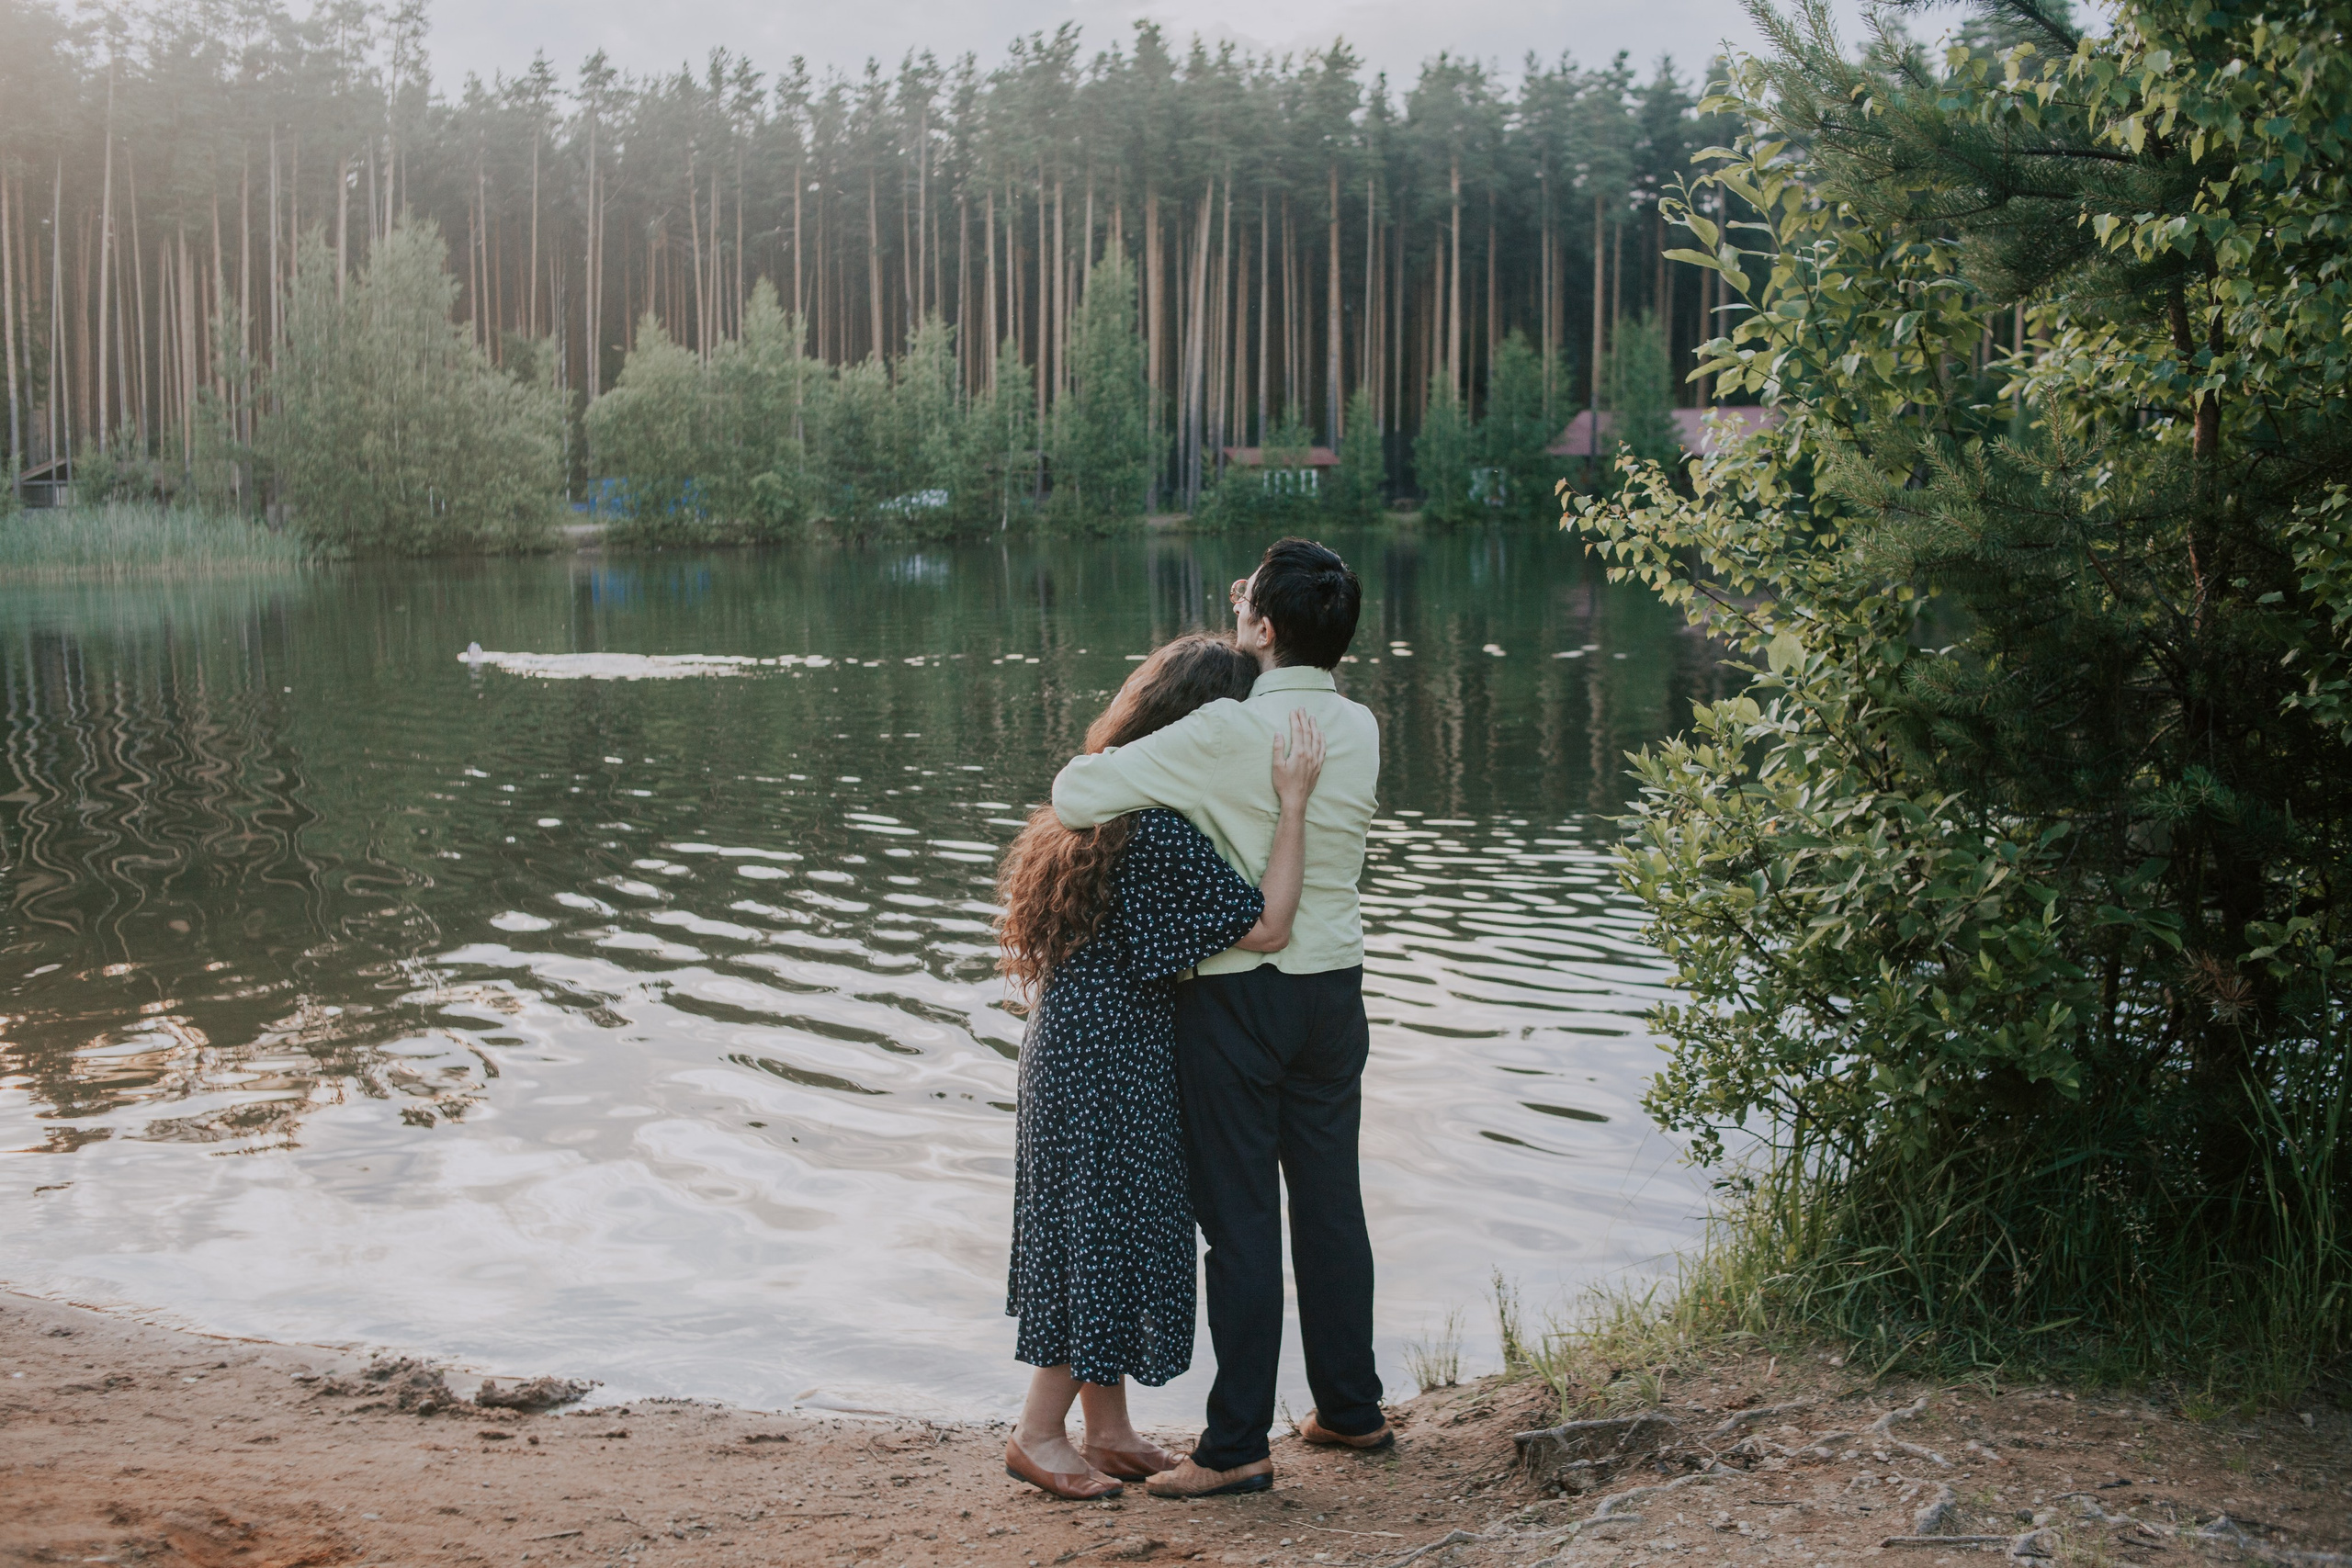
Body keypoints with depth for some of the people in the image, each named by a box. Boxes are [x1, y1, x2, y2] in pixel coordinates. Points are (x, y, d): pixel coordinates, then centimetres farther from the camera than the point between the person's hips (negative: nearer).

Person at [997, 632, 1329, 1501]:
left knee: (1105, 1232, 16)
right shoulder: (1160, 830, -23)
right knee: (1106, 1232, 1)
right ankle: (1038, 1434, 13)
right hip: (1109, 1063, -10)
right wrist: (1293, 801, -23)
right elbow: (1266, 926, -23)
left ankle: (1108, 1429, 26)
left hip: (1080, 1048, 10)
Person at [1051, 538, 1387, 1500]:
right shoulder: (1360, 732, 2)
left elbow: (1075, 796, -20)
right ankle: (1351, 1409, 27)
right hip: (1336, 989, 6)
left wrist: (1095, 765, 1)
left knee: (1240, 1220, 0)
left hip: (1239, 996, -6)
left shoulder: (1227, 736, -19)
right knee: (1331, 1204, 16)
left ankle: (1236, 1448, 7)